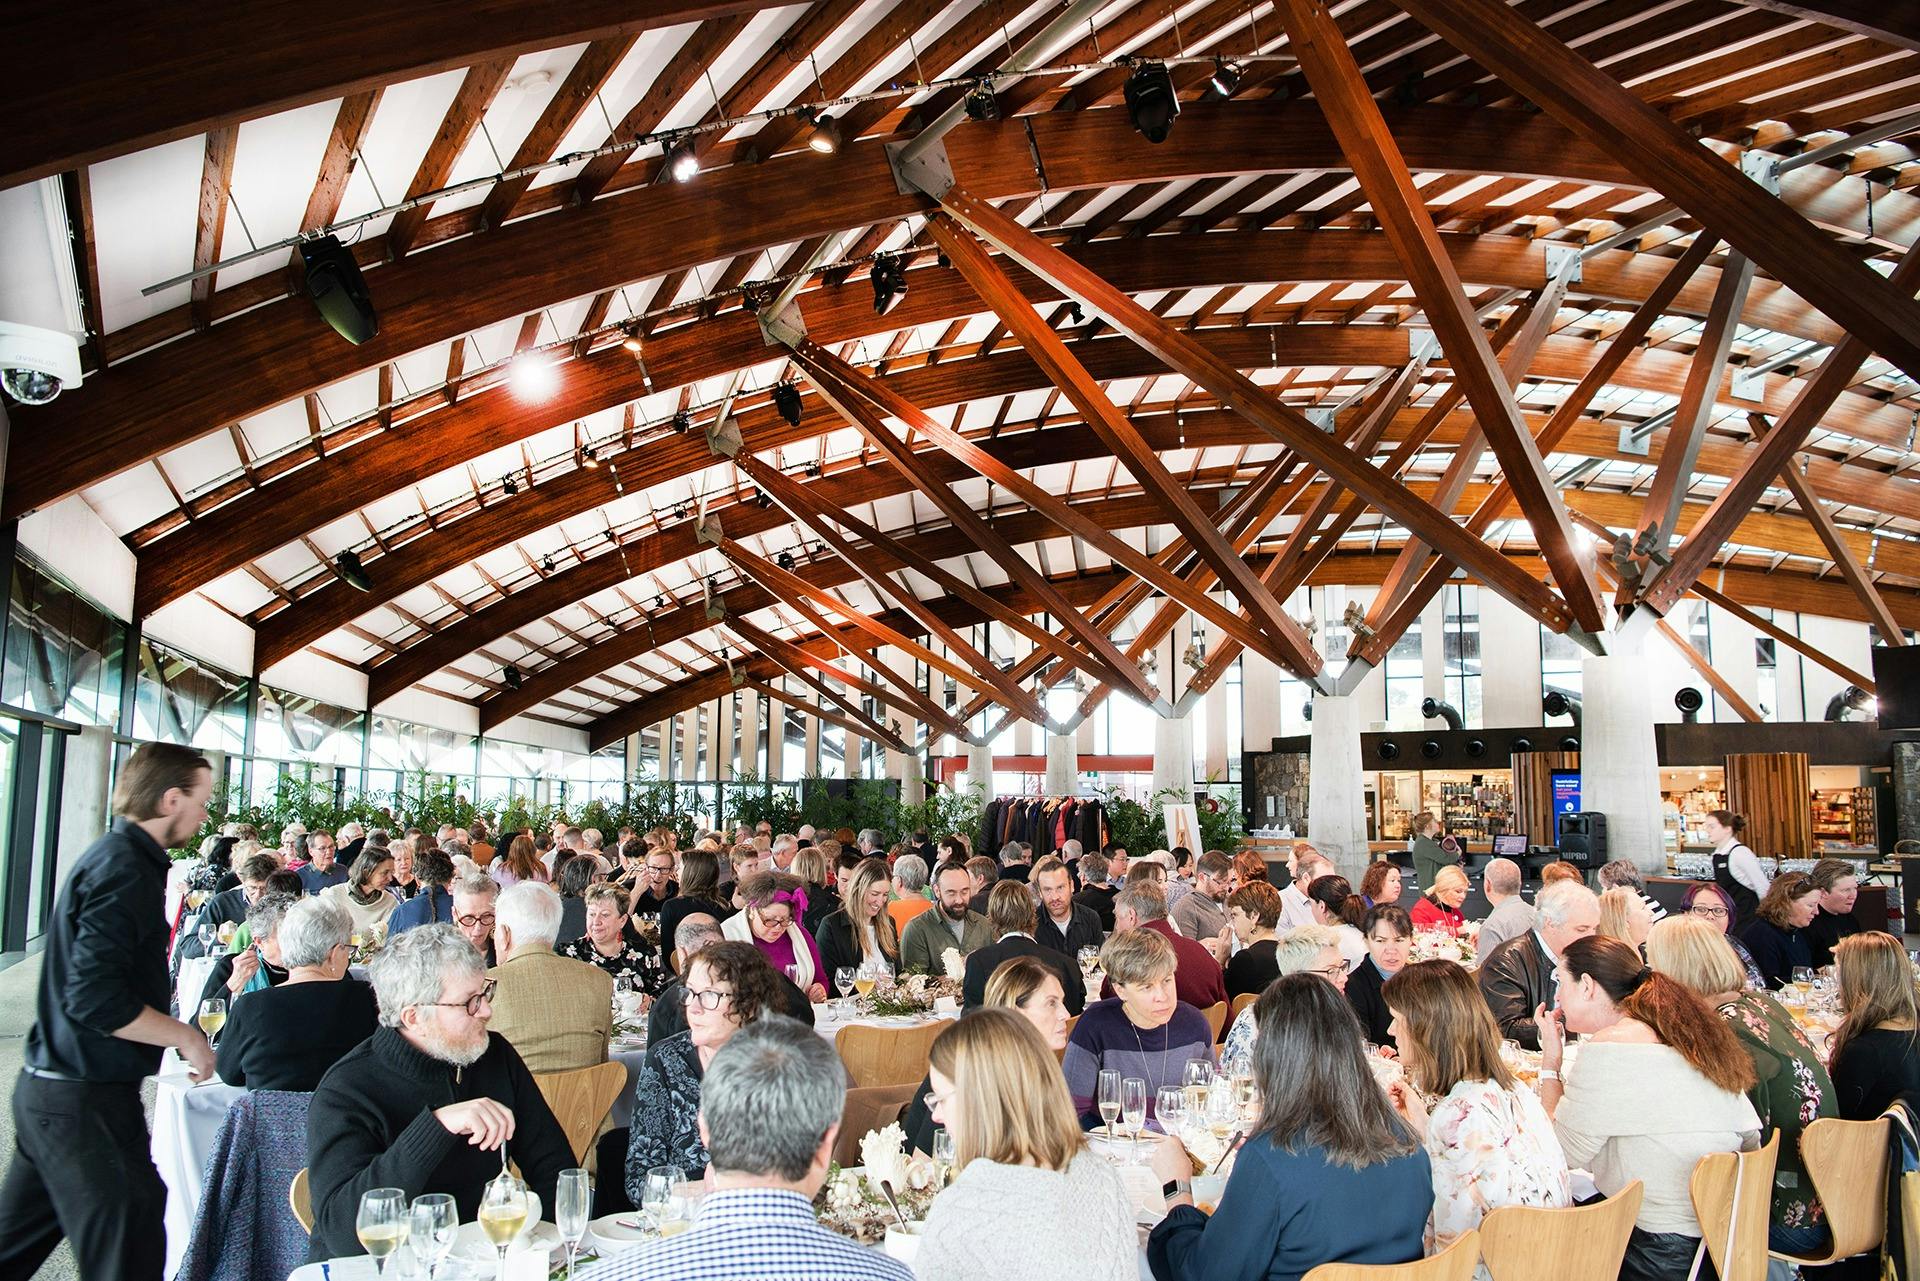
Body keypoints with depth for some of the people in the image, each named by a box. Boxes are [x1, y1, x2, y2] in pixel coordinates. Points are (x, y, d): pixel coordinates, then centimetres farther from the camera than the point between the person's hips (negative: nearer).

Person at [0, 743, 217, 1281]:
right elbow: (96, 1000, -27)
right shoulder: (124, 869, -20)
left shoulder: (114, 856, 11)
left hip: (50, 1090, 10)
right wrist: (188, 1038, -16)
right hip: (85, 1100, -10)